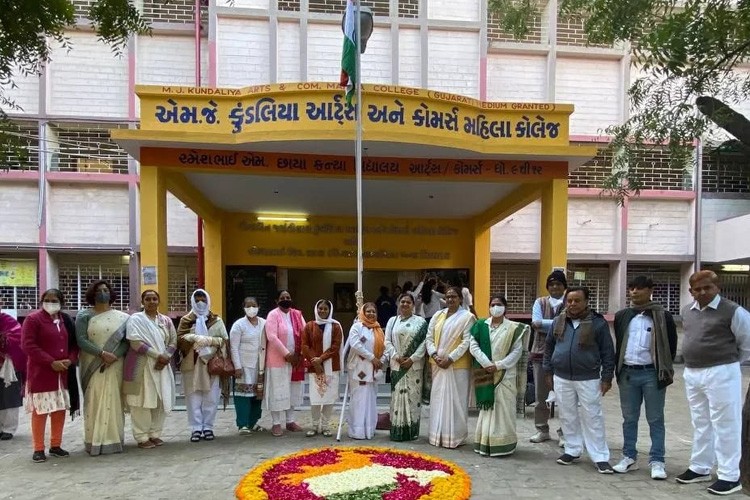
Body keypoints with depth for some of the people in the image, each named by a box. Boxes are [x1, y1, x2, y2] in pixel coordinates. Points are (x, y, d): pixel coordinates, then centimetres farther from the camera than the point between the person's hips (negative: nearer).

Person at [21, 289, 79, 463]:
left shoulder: (65, 320, 10)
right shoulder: (33, 319, -7)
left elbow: (74, 343, 13)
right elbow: (28, 345, -15)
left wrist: (70, 360, -7)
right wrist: (51, 362, -19)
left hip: (63, 373, 6)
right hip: (41, 373, -5)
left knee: (60, 410, 9)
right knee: (40, 411, -1)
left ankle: (55, 446, 20)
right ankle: (38, 449, 10)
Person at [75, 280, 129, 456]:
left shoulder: (122, 317, 8)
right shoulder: (84, 315, 4)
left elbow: (127, 340, 2)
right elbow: (81, 340, -7)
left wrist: (115, 356, -15)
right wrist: (102, 353, -17)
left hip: (115, 366, 1)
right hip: (92, 366, -1)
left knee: (113, 401, 2)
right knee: (93, 401, -2)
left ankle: (113, 440, 8)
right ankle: (94, 441, 3)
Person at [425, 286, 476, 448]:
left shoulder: (467, 317, -4)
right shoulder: (437, 316, 11)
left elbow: (467, 342, -11)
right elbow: (429, 338, 8)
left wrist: (450, 358, -17)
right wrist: (434, 355, -8)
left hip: (457, 365, -5)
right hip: (438, 364, 5)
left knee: (455, 400, -1)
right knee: (438, 399, 10)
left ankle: (455, 436, 9)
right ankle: (438, 435, 20)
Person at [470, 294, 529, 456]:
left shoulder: (513, 328, 0)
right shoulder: (481, 326, 5)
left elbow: (517, 351, -5)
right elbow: (473, 346, -2)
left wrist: (499, 365, -14)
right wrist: (487, 364, -14)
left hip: (505, 374, -1)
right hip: (485, 374, 2)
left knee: (503, 408, 0)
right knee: (487, 407, 6)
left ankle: (503, 444, 7)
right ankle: (485, 443, 13)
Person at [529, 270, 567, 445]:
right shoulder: (540, 302, 6)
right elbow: (536, 323, -9)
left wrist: (545, 324, -18)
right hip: (541, 353, 2)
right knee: (540, 395, 10)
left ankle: (564, 433, 16)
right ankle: (542, 430, 23)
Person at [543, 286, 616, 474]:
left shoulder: (598, 323, -6)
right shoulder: (558, 321, 4)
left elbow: (608, 352, -3)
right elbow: (549, 348, 13)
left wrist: (607, 377, -5)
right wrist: (548, 372, 11)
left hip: (588, 379, -4)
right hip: (562, 378, 4)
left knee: (592, 418, 2)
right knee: (568, 417, 13)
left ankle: (600, 457, 10)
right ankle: (572, 450, 27)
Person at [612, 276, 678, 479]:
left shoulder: (662, 316, -4)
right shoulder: (622, 316, 8)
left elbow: (671, 346, 1)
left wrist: (664, 369, -1)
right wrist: (618, 368, 9)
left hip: (652, 374, -4)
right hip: (627, 373, 4)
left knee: (655, 419, 5)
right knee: (629, 418, 11)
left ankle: (657, 461, 12)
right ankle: (629, 457, 21)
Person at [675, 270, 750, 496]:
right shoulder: (687, 311, 8)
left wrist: (731, 361, 4)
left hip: (721, 374, -7)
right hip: (691, 374, 7)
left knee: (725, 425, 1)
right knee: (700, 424, 16)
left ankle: (729, 476, 10)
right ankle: (700, 468, 28)